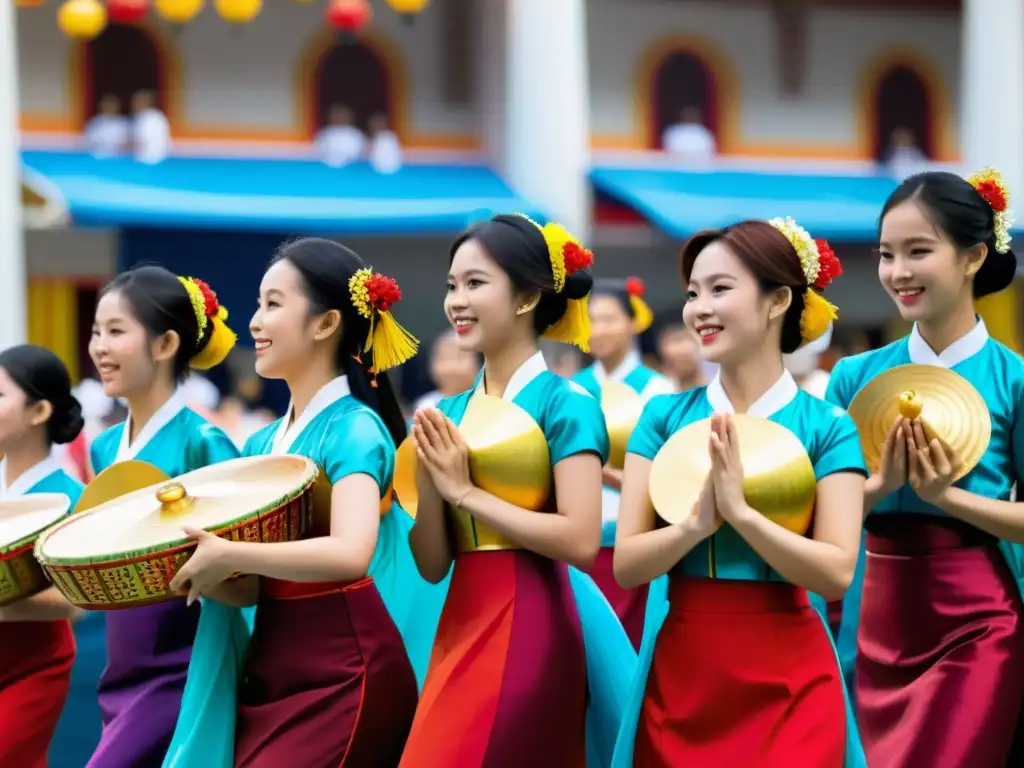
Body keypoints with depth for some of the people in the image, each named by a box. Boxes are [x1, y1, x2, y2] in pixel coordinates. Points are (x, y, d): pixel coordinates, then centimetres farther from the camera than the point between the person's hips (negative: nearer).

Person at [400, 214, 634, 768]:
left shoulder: (564, 404, -7)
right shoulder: (449, 414, 12)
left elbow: (582, 541, -18)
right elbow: (432, 565, 9)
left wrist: (466, 493, -12)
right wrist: (430, 485, -9)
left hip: (529, 631, -7)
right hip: (461, 627, 7)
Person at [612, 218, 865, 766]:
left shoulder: (827, 427, -3)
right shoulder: (665, 417, 4)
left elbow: (837, 572, -12)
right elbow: (626, 565, -3)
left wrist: (739, 512, -22)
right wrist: (699, 521, -20)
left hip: (788, 680, -2)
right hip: (679, 671, 2)